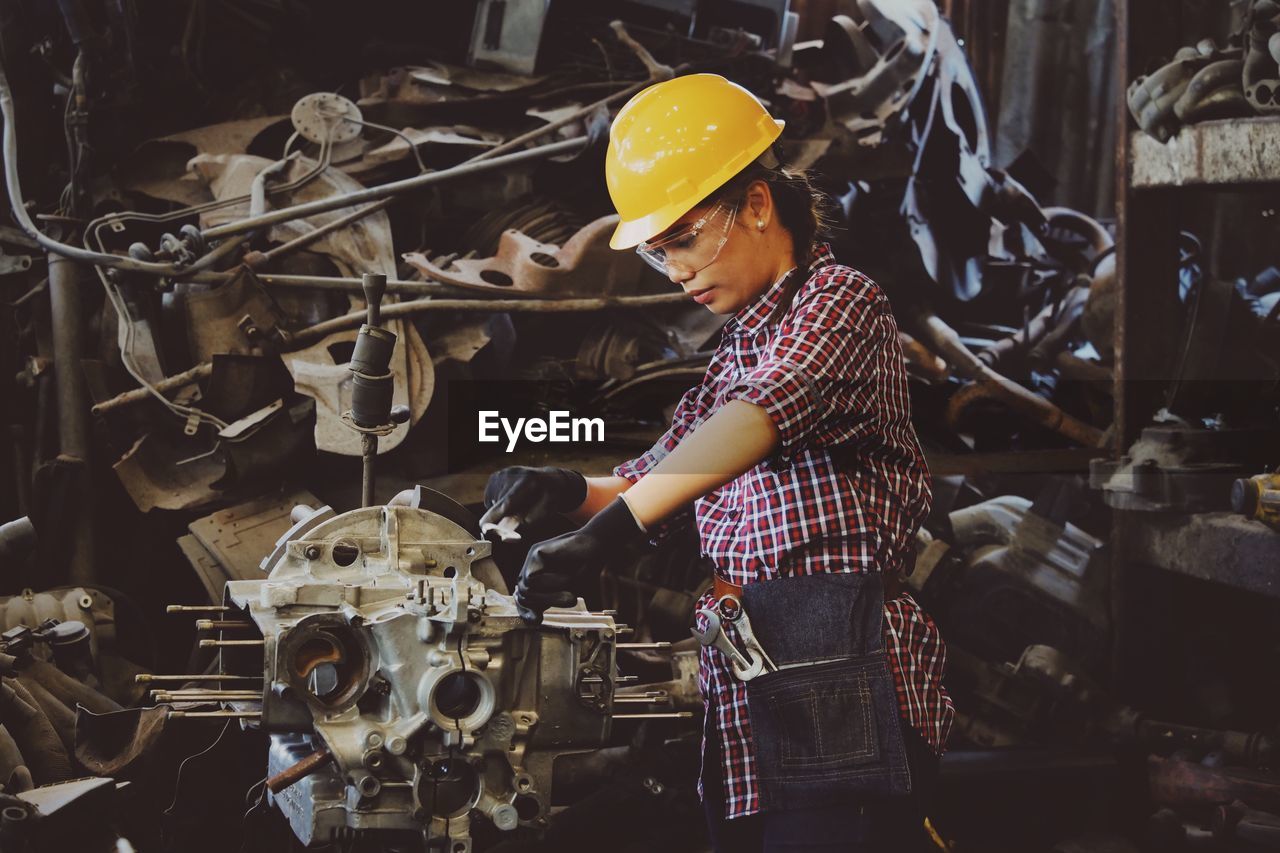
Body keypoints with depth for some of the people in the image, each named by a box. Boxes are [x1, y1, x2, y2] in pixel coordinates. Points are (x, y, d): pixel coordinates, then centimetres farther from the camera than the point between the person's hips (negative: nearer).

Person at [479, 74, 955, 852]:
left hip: (837, 689, -8)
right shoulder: (736, 347, 21)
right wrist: (569, 491, 0)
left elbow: (757, 416, -25)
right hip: (744, 699, 8)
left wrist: (607, 531, -36)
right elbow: (664, 475, 23)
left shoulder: (838, 300, -6)